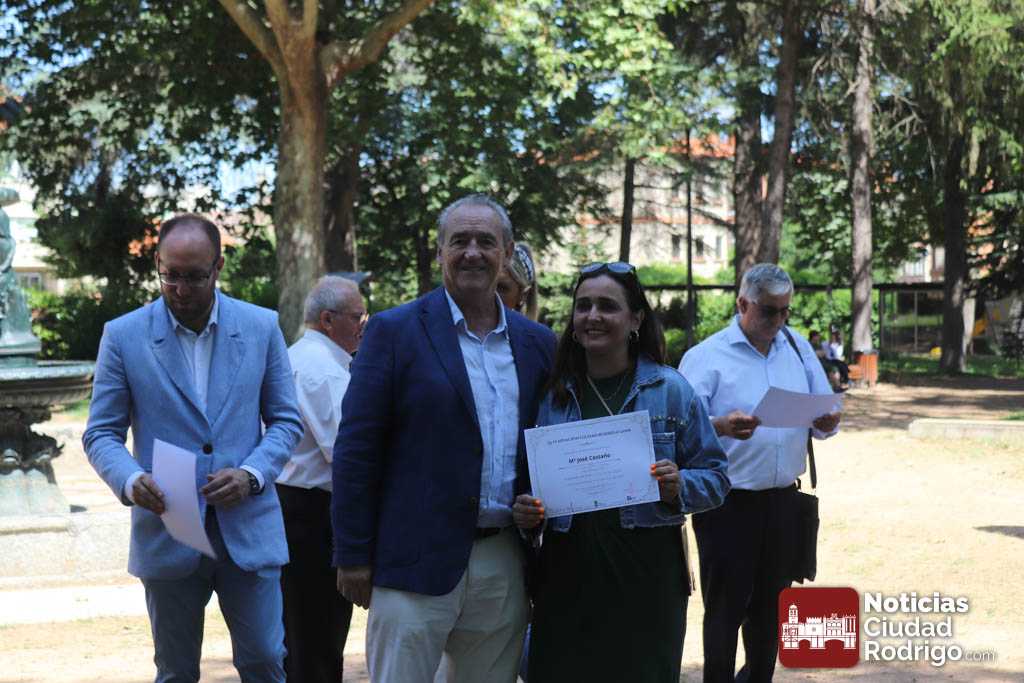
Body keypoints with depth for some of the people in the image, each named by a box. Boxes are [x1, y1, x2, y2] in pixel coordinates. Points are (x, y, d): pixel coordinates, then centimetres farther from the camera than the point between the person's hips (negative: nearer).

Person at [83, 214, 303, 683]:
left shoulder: (261, 327, 2)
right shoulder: (123, 336, -2)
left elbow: (286, 421, 6)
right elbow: (101, 433, 1)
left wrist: (252, 474, -12)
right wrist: (129, 480, -20)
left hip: (249, 530, 1)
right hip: (167, 534, 0)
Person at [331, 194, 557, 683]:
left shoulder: (537, 344, 11)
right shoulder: (395, 331, -3)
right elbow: (356, 449, -5)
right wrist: (353, 556, -8)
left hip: (504, 568, 5)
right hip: (416, 564, -4)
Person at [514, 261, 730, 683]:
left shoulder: (670, 390, 0)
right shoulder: (554, 393, 6)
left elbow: (715, 477, 2)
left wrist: (678, 487, -18)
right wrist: (525, 510, -6)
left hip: (648, 569, -2)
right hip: (568, 571, 2)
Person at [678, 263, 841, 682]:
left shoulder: (798, 348, 11)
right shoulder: (707, 357, -6)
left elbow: (824, 418, 11)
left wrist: (828, 422, -12)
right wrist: (720, 426, -35)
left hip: (782, 500, 5)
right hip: (728, 502, -5)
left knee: (770, 605, 15)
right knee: (725, 607, -3)